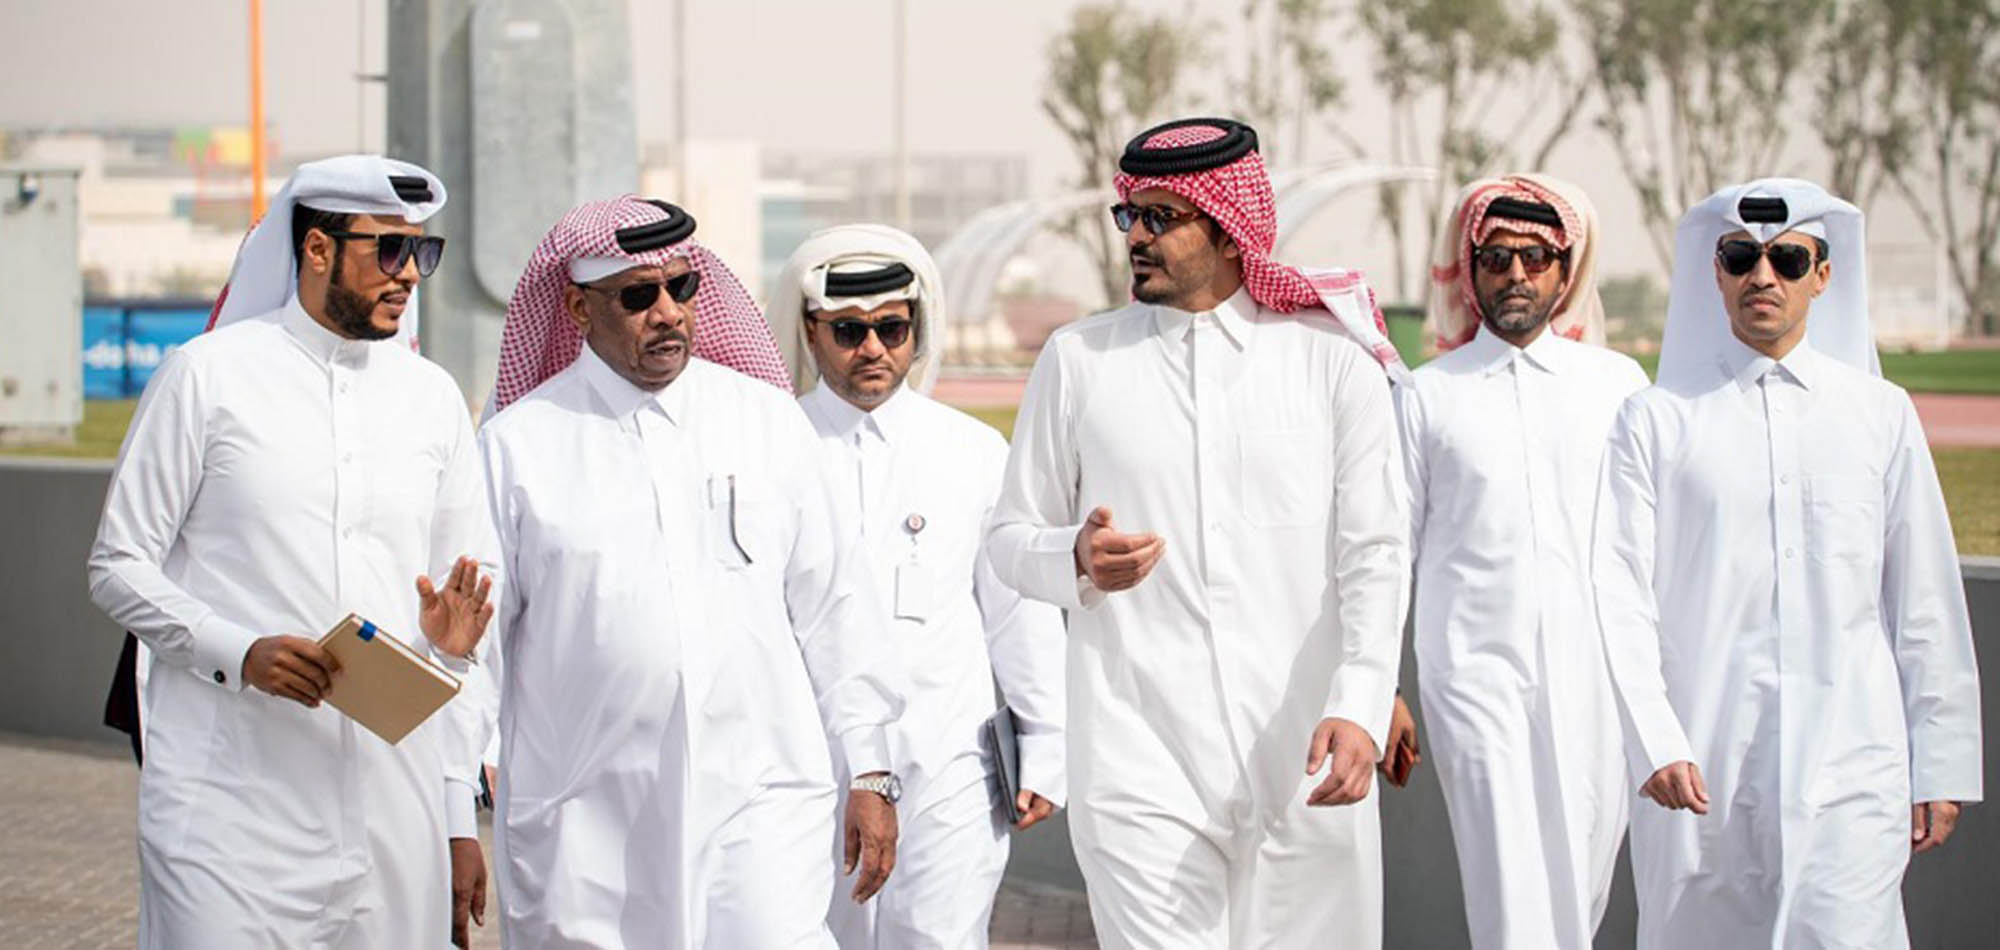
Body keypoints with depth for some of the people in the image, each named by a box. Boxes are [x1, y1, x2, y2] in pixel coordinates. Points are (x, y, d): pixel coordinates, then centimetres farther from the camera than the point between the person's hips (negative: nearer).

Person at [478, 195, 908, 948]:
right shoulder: (518, 445, 2)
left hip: (759, 797, 1)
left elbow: (833, 609, 12)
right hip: (585, 822, 0)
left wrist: (871, 772, 10)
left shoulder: (769, 421, 8)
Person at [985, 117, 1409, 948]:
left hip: (1301, 758, 0)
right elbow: (1010, 536, 13)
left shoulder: (1332, 357, 5)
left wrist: (1359, 708, -16)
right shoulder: (1078, 359, 9)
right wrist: (1078, 560, -11)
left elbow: (1376, 553, -1)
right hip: (1140, 749, 0)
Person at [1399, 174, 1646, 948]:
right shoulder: (1425, 395, 6)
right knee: (1511, 886, -10)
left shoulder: (1619, 384, 9)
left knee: (1580, 881, 5)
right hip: (1476, 665, -2)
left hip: (1593, 676, 2)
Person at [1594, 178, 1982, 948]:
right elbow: (1619, 594, -1)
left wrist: (1942, 765, 8)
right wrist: (1655, 742, -13)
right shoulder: (1657, 420, 5)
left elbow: (1926, 602, 11)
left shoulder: (1880, 414, 10)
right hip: (1700, 769, 0)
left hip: (1850, 767, 0)